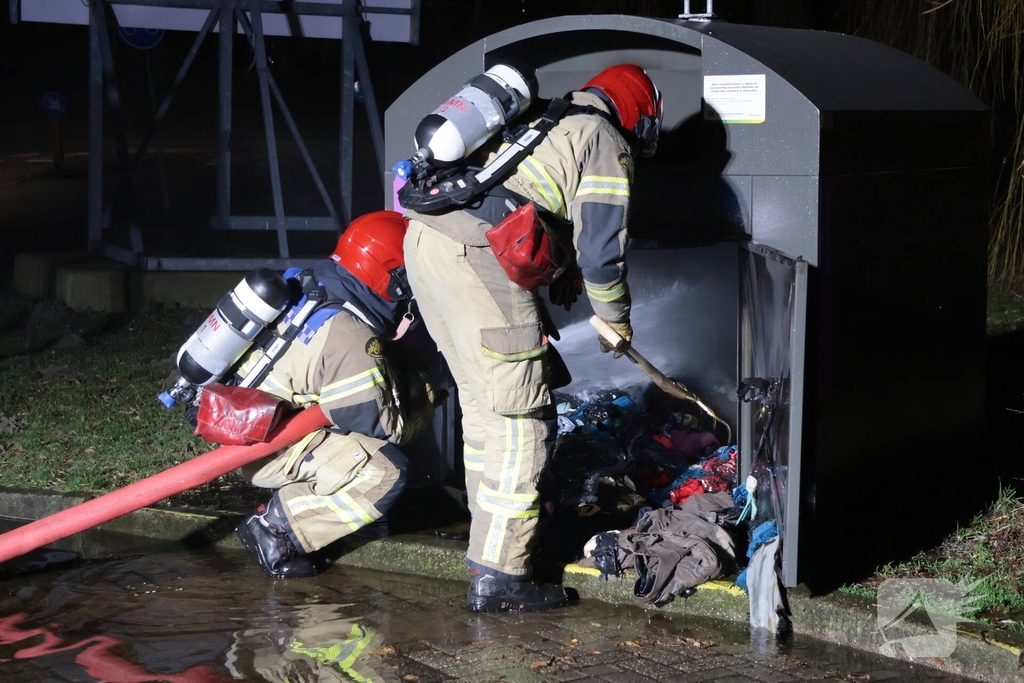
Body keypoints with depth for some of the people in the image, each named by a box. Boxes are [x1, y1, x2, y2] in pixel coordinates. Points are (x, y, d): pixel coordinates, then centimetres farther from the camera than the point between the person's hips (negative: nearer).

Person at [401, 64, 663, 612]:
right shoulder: (606, 145, 4)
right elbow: (601, 248, 1)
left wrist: (564, 279, 40)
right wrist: (616, 324, 16)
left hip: (423, 235, 9)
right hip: (477, 258, -9)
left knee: (482, 401, 21)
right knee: (520, 419, -3)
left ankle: (489, 534, 31)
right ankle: (497, 576, -4)